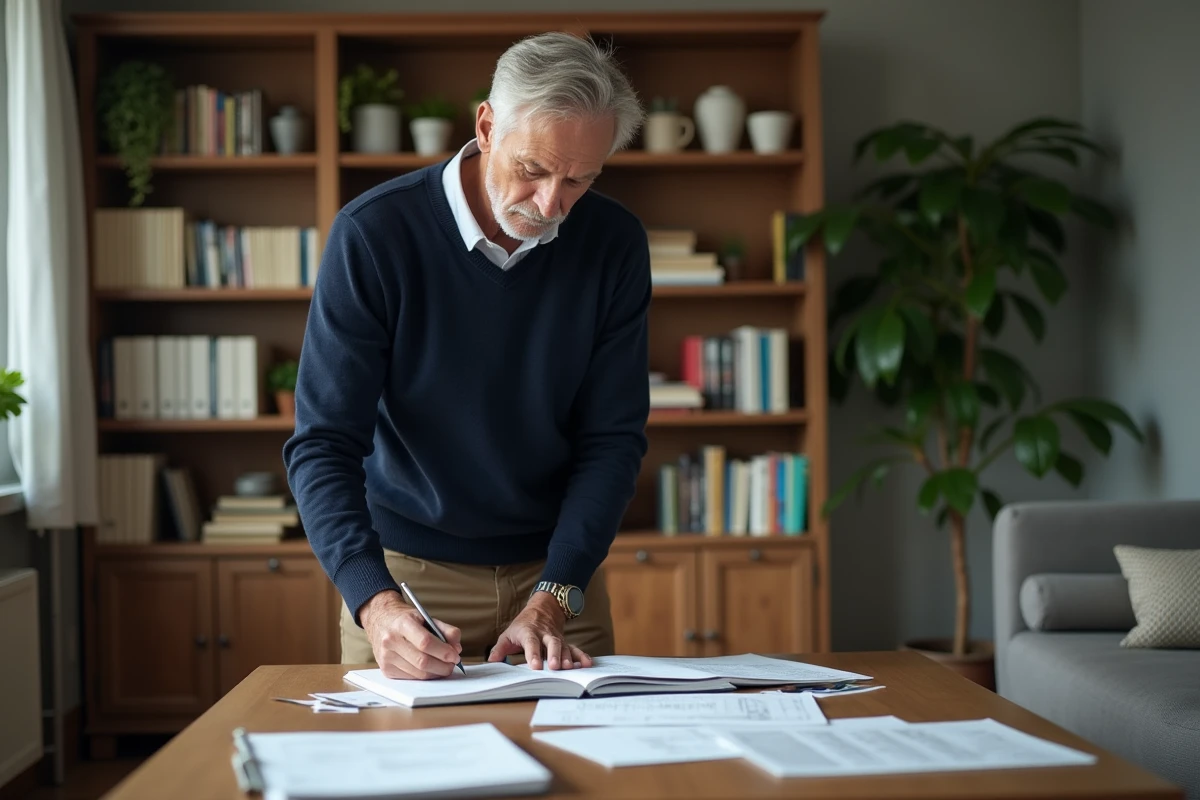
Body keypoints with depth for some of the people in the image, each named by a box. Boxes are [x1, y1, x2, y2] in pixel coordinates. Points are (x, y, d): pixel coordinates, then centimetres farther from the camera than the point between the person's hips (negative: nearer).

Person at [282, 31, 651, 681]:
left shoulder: (614, 244, -8)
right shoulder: (372, 234, -17)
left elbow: (612, 438, -7)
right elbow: (323, 446, -19)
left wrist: (552, 600, -18)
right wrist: (376, 603, -33)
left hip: (556, 564, 3)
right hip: (405, 572, -2)